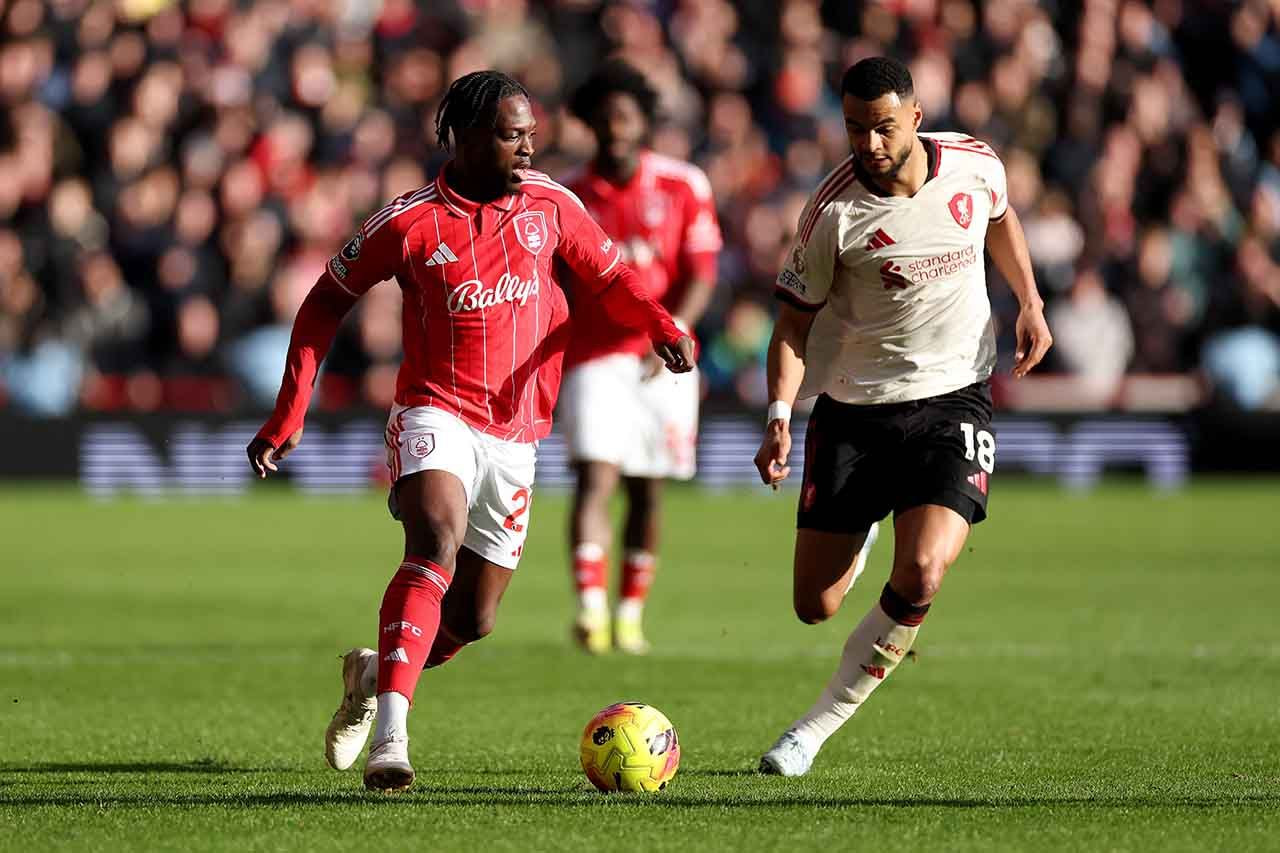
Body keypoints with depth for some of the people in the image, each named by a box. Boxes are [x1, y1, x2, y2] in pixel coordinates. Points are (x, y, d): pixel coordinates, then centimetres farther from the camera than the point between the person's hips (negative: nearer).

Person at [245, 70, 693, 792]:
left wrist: (666, 329, -7)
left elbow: (609, 278, 15)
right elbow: (326, 303, 4)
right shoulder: (410, 222, -8)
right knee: (437, 542, -32)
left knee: (474, 619, 7)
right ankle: (390, 735, -37)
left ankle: (372, 673, 38)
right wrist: (290, 415, -1)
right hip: (436, 414, -4)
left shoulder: (550, 205, 1)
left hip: (515, 432, 4)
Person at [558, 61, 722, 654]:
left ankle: (631, 616, 18)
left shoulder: (683, 187, 2)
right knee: (594, 477, -17)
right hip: (592, 357, -1)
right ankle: (590, 606, -29)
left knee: (647, 492, 7)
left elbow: (700, 274, -3)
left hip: (663, 359, 1)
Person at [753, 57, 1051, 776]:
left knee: (920, 578, -22)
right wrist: (780, 414, -19)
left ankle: (817, 728, -5)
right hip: (853, 411, 0)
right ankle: (861, 538, 43)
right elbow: (796, 318, -6)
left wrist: (1030, 304, 9)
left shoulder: (975, 165, -7)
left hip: (953, 400, 0)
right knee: (816, 606, 4)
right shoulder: (834, 211, -15)